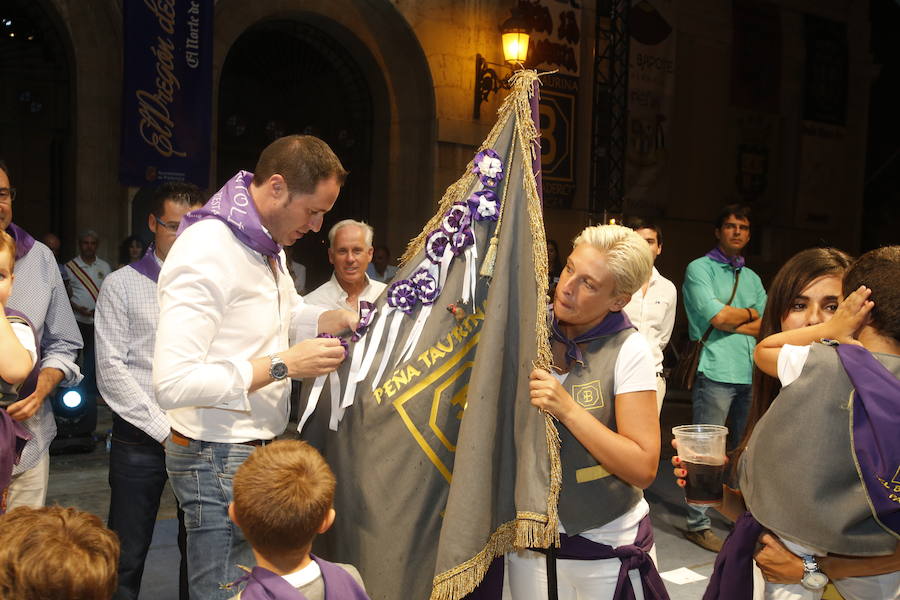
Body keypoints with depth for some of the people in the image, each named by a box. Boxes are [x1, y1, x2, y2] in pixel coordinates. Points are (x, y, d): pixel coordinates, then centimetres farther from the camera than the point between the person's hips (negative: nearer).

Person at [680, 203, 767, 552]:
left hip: (752, 374, 6)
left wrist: (732, 321, -8)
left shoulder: (752, 277, 19)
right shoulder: (699, 269, 0)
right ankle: (697, 524, 6)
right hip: (715, 373, -6)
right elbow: (717, 317, -14)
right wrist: (749, 313, 5)